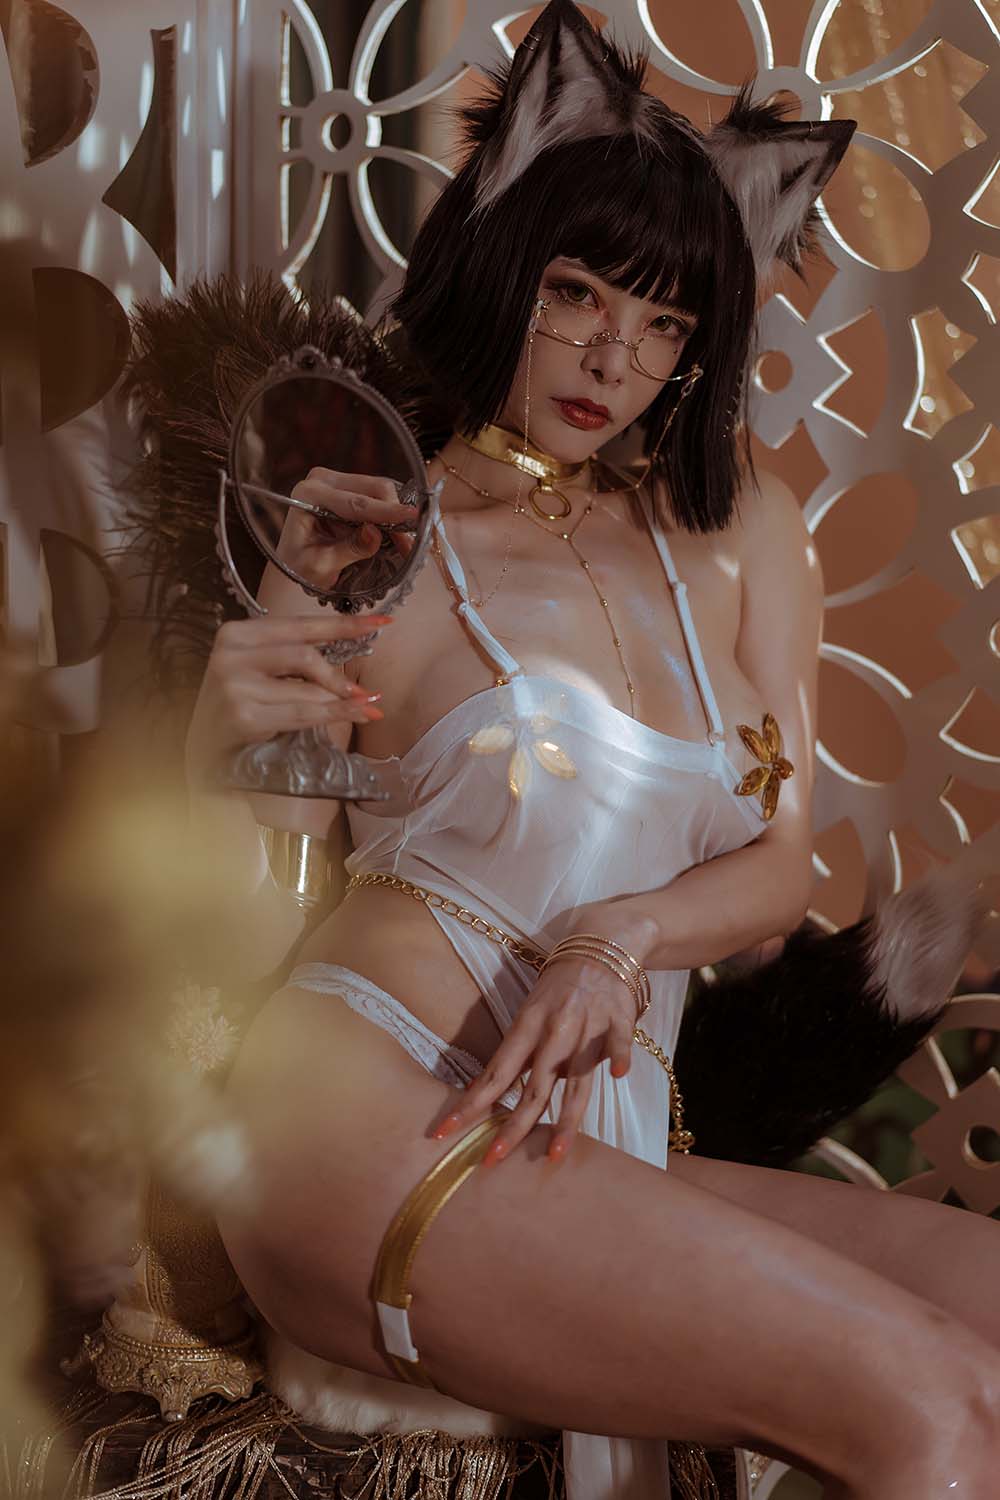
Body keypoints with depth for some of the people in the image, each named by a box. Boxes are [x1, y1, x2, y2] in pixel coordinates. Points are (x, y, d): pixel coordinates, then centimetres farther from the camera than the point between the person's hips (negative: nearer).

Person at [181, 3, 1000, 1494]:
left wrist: (619, 941, -9)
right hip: (372, 1112, -5)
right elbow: (251, 950, -2)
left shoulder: (740, 532, 13)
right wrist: (217, 768, -22)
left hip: (599, 1157, 6)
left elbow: (779, 865, 12)